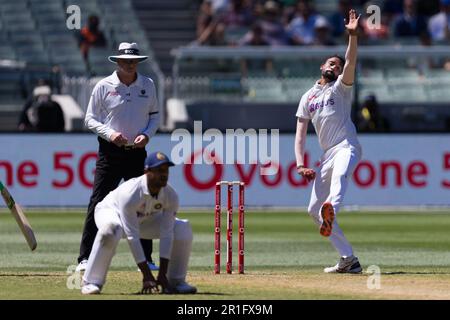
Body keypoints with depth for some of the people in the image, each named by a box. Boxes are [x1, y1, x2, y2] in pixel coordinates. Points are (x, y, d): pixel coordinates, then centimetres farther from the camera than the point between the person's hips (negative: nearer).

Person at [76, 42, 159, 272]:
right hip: (110, 152, -3)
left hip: (137, 151, 3)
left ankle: (145, 259, 13)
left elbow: (155, 115, 14)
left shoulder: (148, 85, 6)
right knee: (98, 204, -7)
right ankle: (85, 258, -5)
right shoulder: (104, 86, -3)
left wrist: (147, 134, -6)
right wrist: (109, 133, -17)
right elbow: (90, 119, -1)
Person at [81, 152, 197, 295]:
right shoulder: (130, 193, -39)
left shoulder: (170, 196, -24)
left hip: (145, 218, 5)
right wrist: (146, 274, -39)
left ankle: (176, 282, 2)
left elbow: (166, 234, -24)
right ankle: (91, 282, -31)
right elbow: (132, 237, -38)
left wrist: (162, 274, -29)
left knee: (183, 229, -13)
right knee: (110, 228, -41)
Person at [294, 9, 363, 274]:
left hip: (347, 147, -7)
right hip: (327, 154, 7)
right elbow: (300, 134, 13)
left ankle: (331, 211, -73)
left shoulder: (341, 87, 7)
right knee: (314, 209, 2)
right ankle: (349, 259, 4)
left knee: (339, 175, -40)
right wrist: (301, 165, 0)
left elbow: (351, 62, -13)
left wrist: (353, 35, -28)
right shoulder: (308, 98, 19)